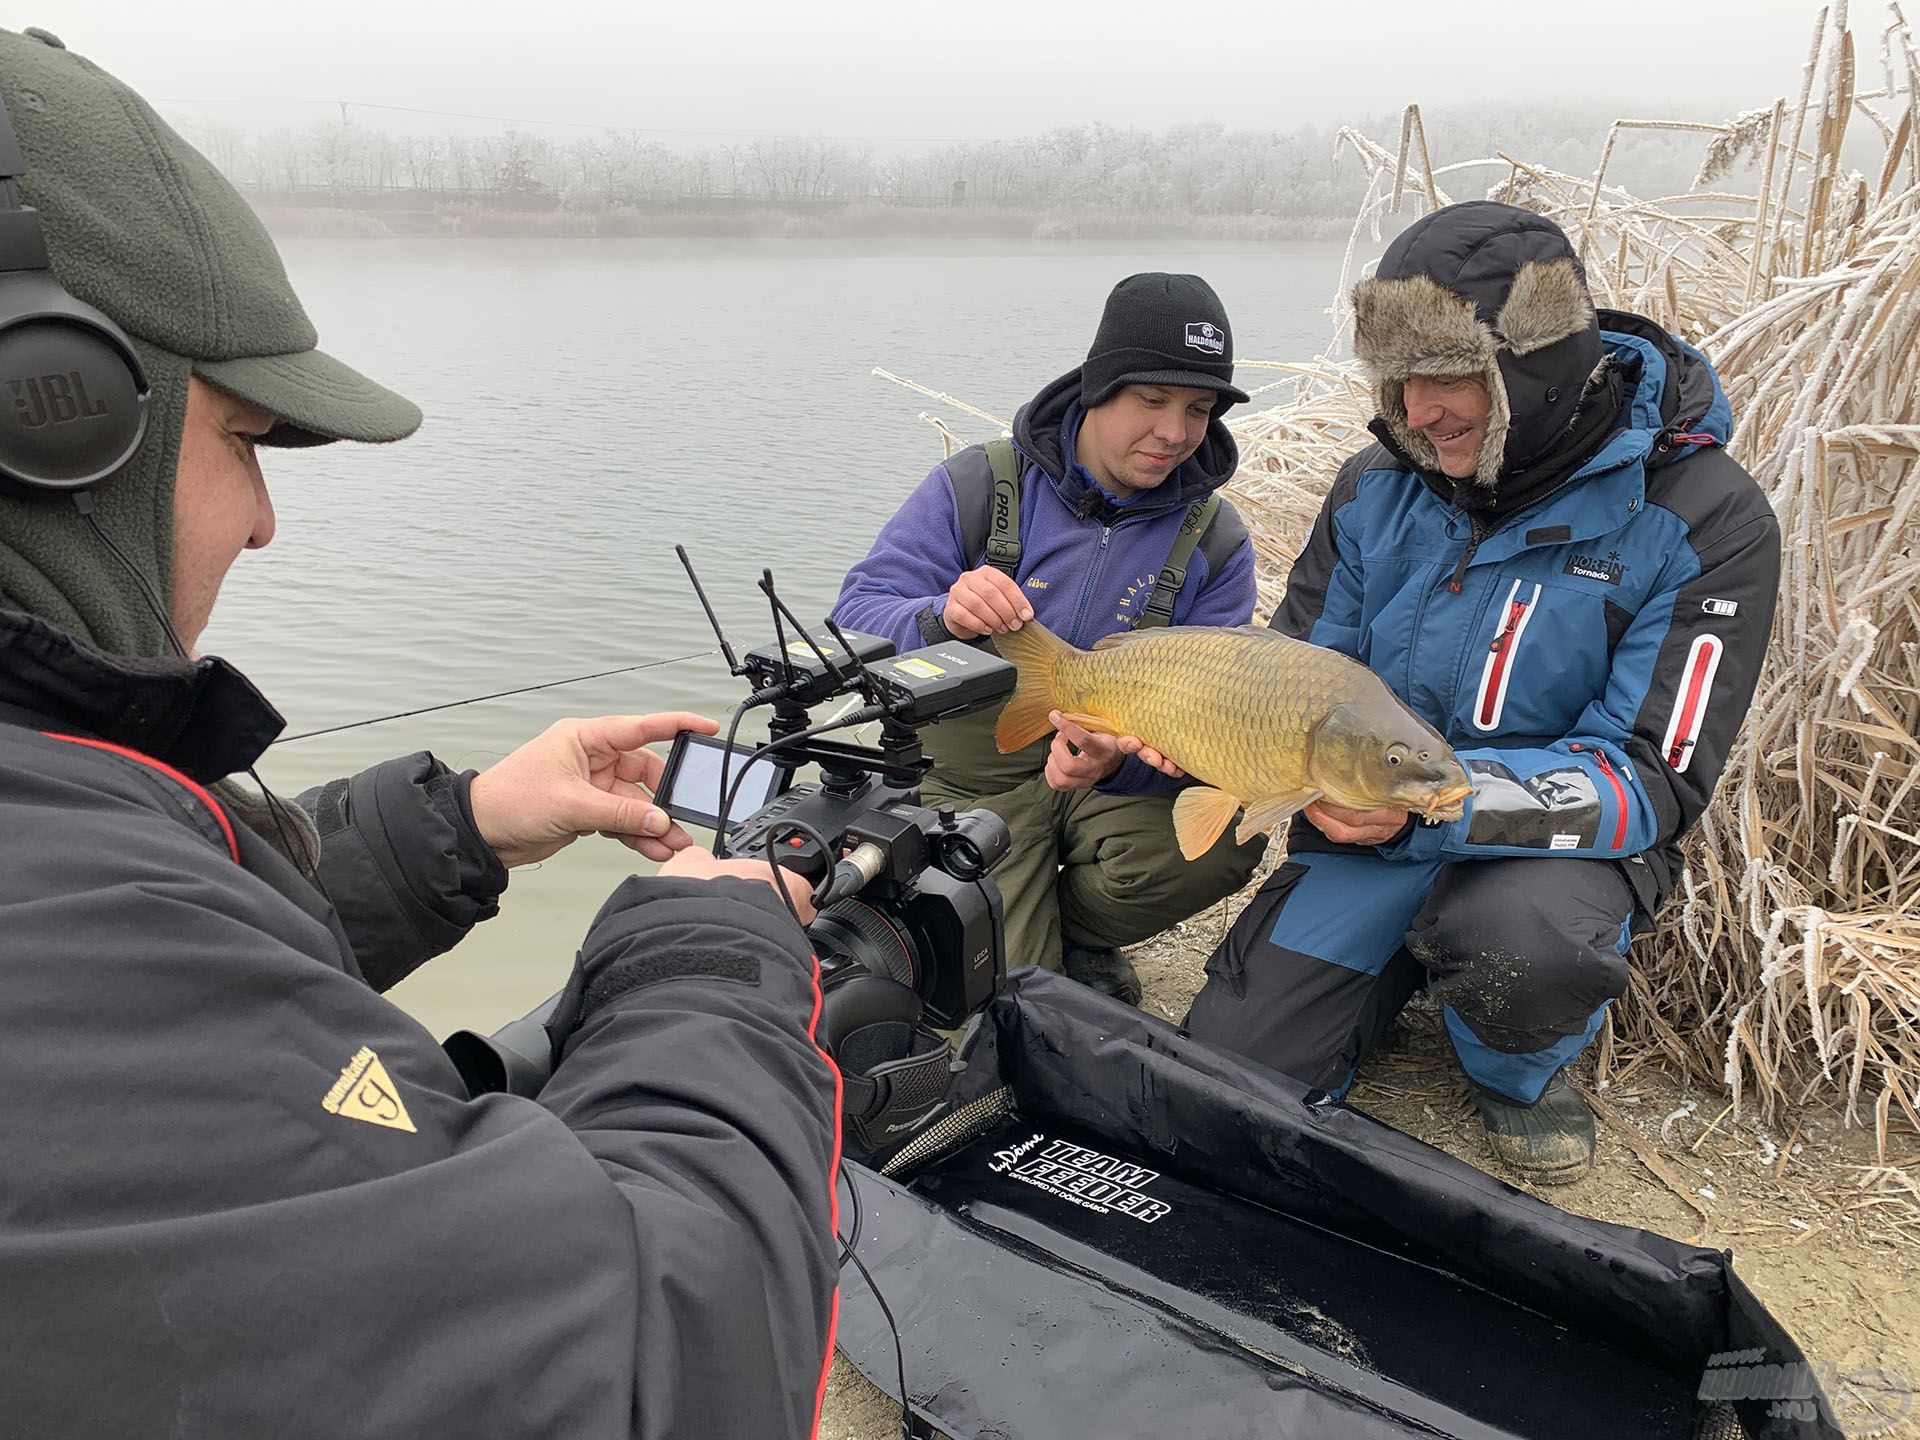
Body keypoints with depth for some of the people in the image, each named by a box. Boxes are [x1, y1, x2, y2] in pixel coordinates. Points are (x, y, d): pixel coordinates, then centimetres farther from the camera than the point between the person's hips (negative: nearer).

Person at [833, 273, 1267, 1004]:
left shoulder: (1215, 541, -3)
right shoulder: (977, 486, -8)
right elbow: (859, 616, -13)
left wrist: (1114, 757, -32)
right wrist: (940, 620, -38)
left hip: (1117, 780, 3)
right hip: (973, 781, -2)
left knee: (1227, 841, -28)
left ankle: (1071, 935, 4)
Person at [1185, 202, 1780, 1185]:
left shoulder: (1702, 518, -17)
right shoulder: (1377, 488, -3)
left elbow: (1651, 780, -21)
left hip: (1561, 841, -3)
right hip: (1368, 829, 4)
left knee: (1528, 940, -39)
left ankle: (1515, 1072, 0)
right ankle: (1409, 968, 25)